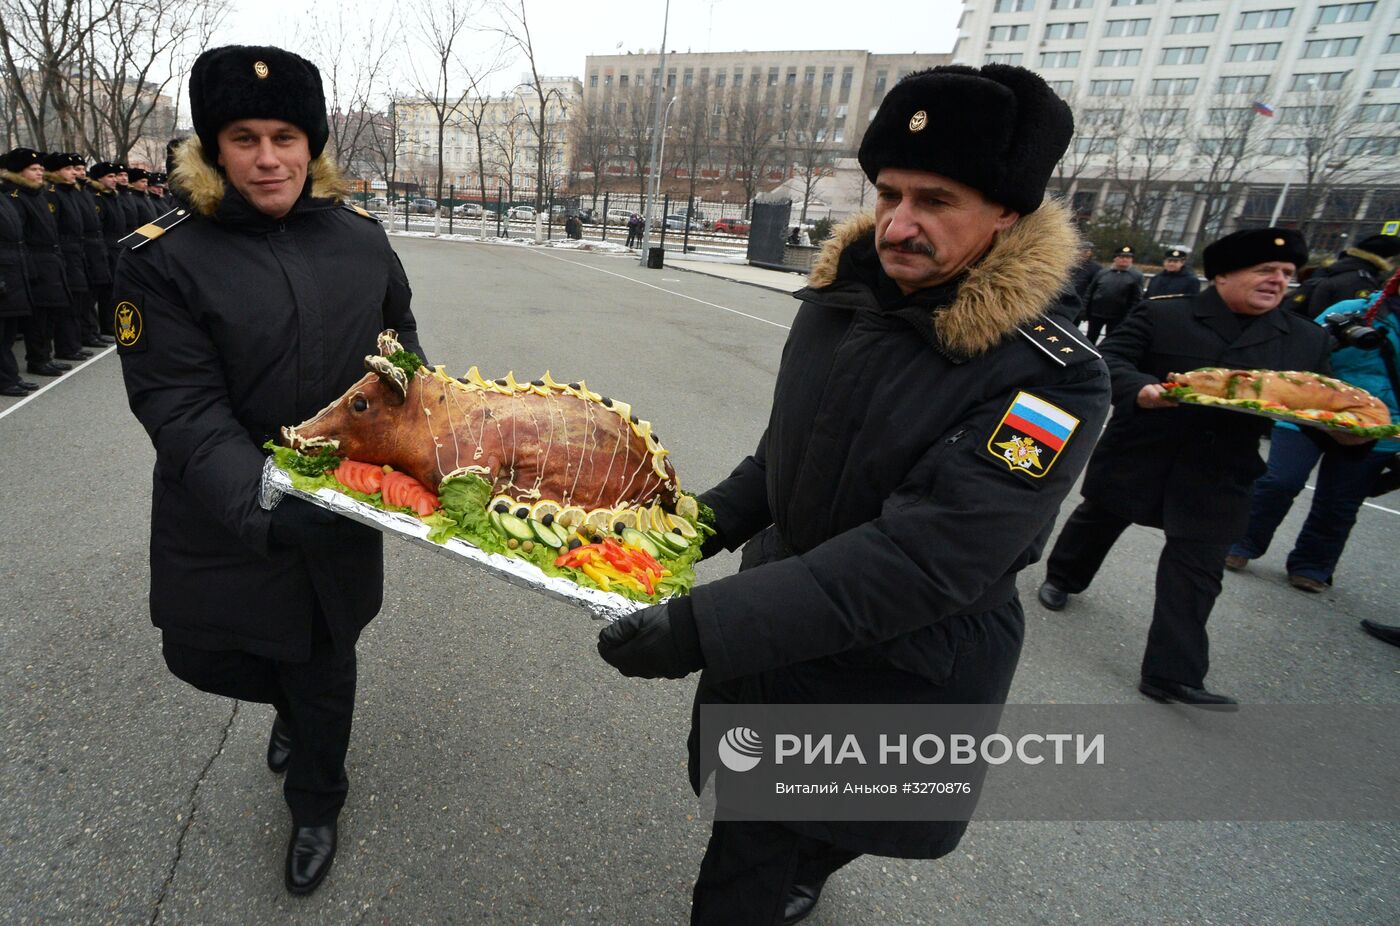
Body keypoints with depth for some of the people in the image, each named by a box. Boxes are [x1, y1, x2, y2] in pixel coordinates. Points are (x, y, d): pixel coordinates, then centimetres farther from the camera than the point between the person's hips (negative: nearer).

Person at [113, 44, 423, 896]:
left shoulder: (361, 237, -1)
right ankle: (294, 708, 52)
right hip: (226, 524, -1)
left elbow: (402, 348, 11)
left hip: (342, 507, 1)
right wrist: (256, 507, -31)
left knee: (322, 662, 14)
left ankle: (316, 806, 41)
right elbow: (181, 408, -17)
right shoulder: (165, 258, -10)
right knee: (214, 655, 14)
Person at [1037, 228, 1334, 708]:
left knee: (1197, 567, 0)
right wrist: (1140, 391, -30)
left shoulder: (1308, 339, 8)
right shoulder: (1161, 314, -5)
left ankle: (1174, 672, 5)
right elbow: (1111, 359, -11)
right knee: (1096, 521, 17)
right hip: (1136, 455, -2)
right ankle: (1062, 577, 46)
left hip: (1219, 475, 3)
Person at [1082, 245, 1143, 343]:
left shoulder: (1136, 276, -3)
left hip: (1117, 317, -2)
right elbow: (1090, 292, 4)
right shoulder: (1102, 272, 3)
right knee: (1090, 340, 10)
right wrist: (1085, 311, -1)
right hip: (1096, 313, 2)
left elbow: (1137, 299, -7)